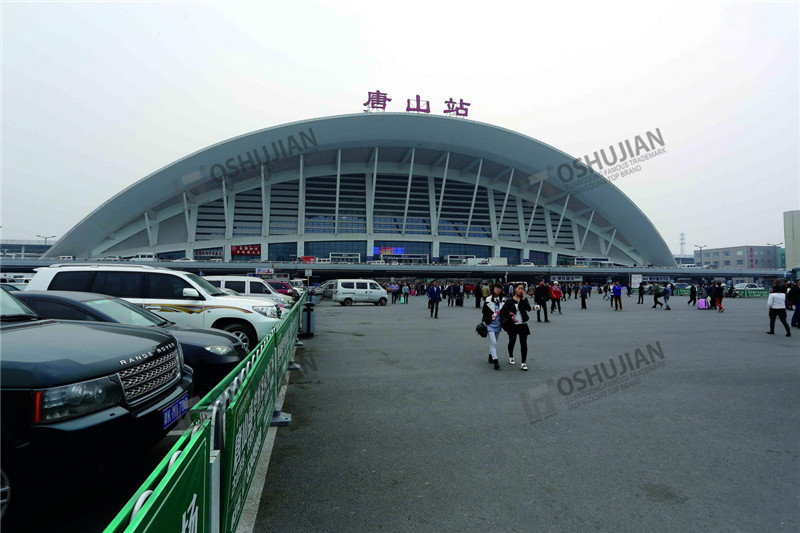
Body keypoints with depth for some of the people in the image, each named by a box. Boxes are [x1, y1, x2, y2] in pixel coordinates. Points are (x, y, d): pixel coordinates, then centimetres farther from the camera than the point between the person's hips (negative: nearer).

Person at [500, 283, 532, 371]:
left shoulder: (524, 299, 2)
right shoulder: (509, 300, -4)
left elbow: (528, 308, -14)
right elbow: (503, 311, -3)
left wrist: (524, 298, -19)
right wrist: (511, 316, -15)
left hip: (523, 324, 1)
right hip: (513, 324, -1)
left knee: (523, 343, -3)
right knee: (512, 342, 16)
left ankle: (523, 363, 2)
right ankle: (511, 357, 41)